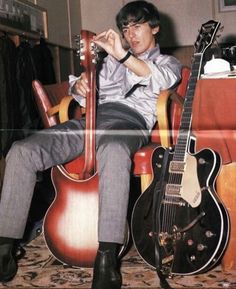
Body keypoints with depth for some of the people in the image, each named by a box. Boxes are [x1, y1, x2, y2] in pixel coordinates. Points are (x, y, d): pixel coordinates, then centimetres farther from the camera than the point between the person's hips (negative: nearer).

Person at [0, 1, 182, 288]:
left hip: (130, 122, -4)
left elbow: (161, 81, -5)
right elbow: (87, 96, 29)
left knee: (114, 150, -45)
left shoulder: (168, 63, 21)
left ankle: (107, 259, -43)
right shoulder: (112, 59, 33)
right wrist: (79, 86, 4)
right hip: (93, 118, 5)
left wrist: (123, 55, -18)